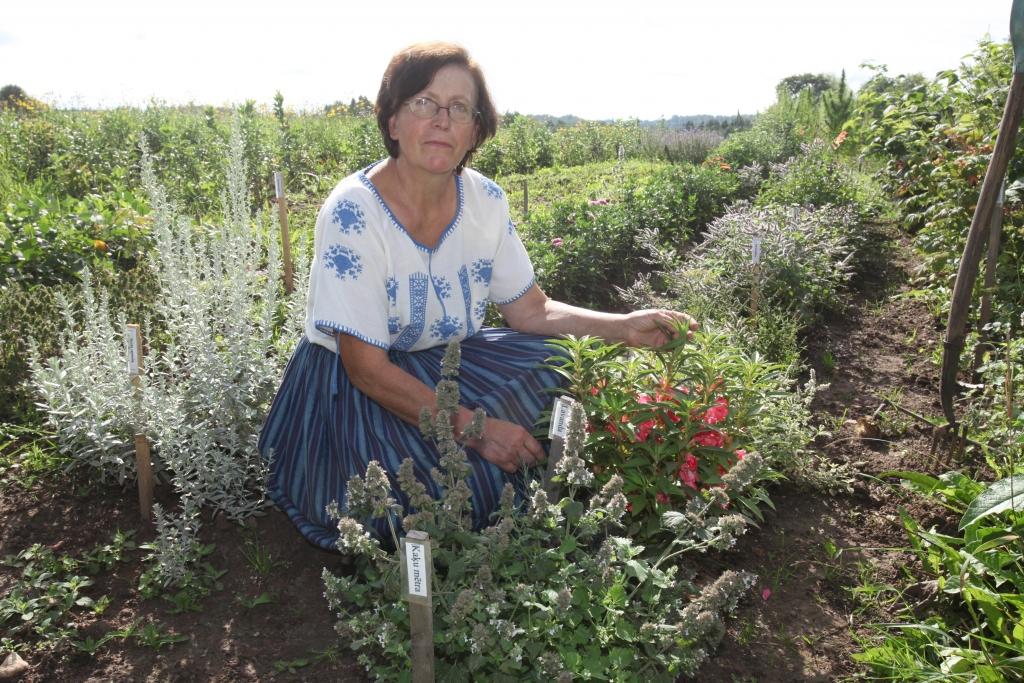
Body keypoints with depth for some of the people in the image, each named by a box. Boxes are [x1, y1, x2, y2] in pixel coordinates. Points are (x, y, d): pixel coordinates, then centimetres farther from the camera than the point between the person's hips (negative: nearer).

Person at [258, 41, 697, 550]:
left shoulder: (486, 201, -7)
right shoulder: (352, 213, -24)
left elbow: (531, 311, 2)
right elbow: (367, 368, -22)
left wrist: (624, 327, -12)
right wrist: (475, 428, -26)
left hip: (449, 360, 6)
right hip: (352, 384, -5)